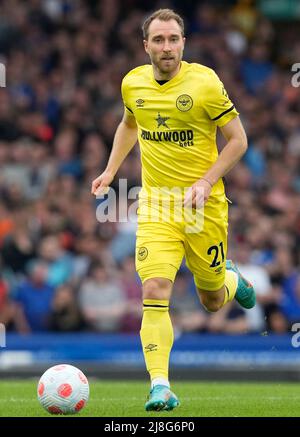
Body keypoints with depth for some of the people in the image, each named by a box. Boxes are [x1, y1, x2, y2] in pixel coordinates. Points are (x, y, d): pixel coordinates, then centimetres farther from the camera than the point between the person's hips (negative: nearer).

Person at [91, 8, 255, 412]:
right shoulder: (132, 84, 1)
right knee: (154, 292, -18)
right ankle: (160, 387, -18)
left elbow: (238, 140, -6)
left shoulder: (204, 83, -12)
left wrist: (206, 182, -16)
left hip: (204, 207, -2)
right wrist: (111, 170, 16)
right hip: (156, 204, 2)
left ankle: (232, 280, 49)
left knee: (213, 302, 12)